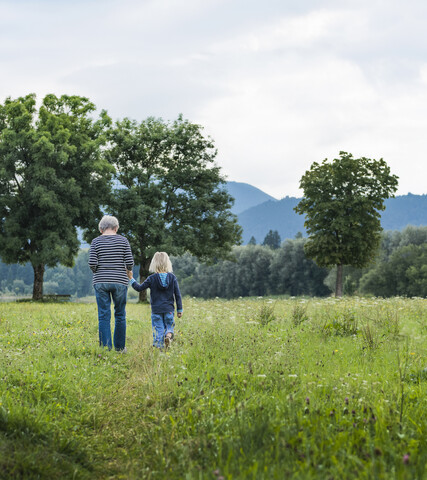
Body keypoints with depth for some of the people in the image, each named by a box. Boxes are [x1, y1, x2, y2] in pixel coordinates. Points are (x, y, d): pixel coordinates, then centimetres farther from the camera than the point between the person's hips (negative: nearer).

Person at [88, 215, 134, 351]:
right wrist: (127, 269, 18)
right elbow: (130, 262, -4)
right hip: (119, 281, 0)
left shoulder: (96, 241, 0)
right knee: (120, 315, 12)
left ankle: (105, 348, -3)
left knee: (104, 316, 1)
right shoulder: (123, 240, 1)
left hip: (101, 282, 0)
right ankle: (120, 347, 17)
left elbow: (92, 263, -7)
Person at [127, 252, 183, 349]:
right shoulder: (172, 277, -2)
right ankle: (169, 334, -17)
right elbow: (177, 295, 0)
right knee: (169, 326, 14)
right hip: (169, 309, 1)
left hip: (156, 310, -1)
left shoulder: (152, 278, -7)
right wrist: (179, 310, 8)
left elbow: (139, 288, 0)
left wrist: (131, 278, 13)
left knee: (158, 330, 4)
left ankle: (159, 347, -4)